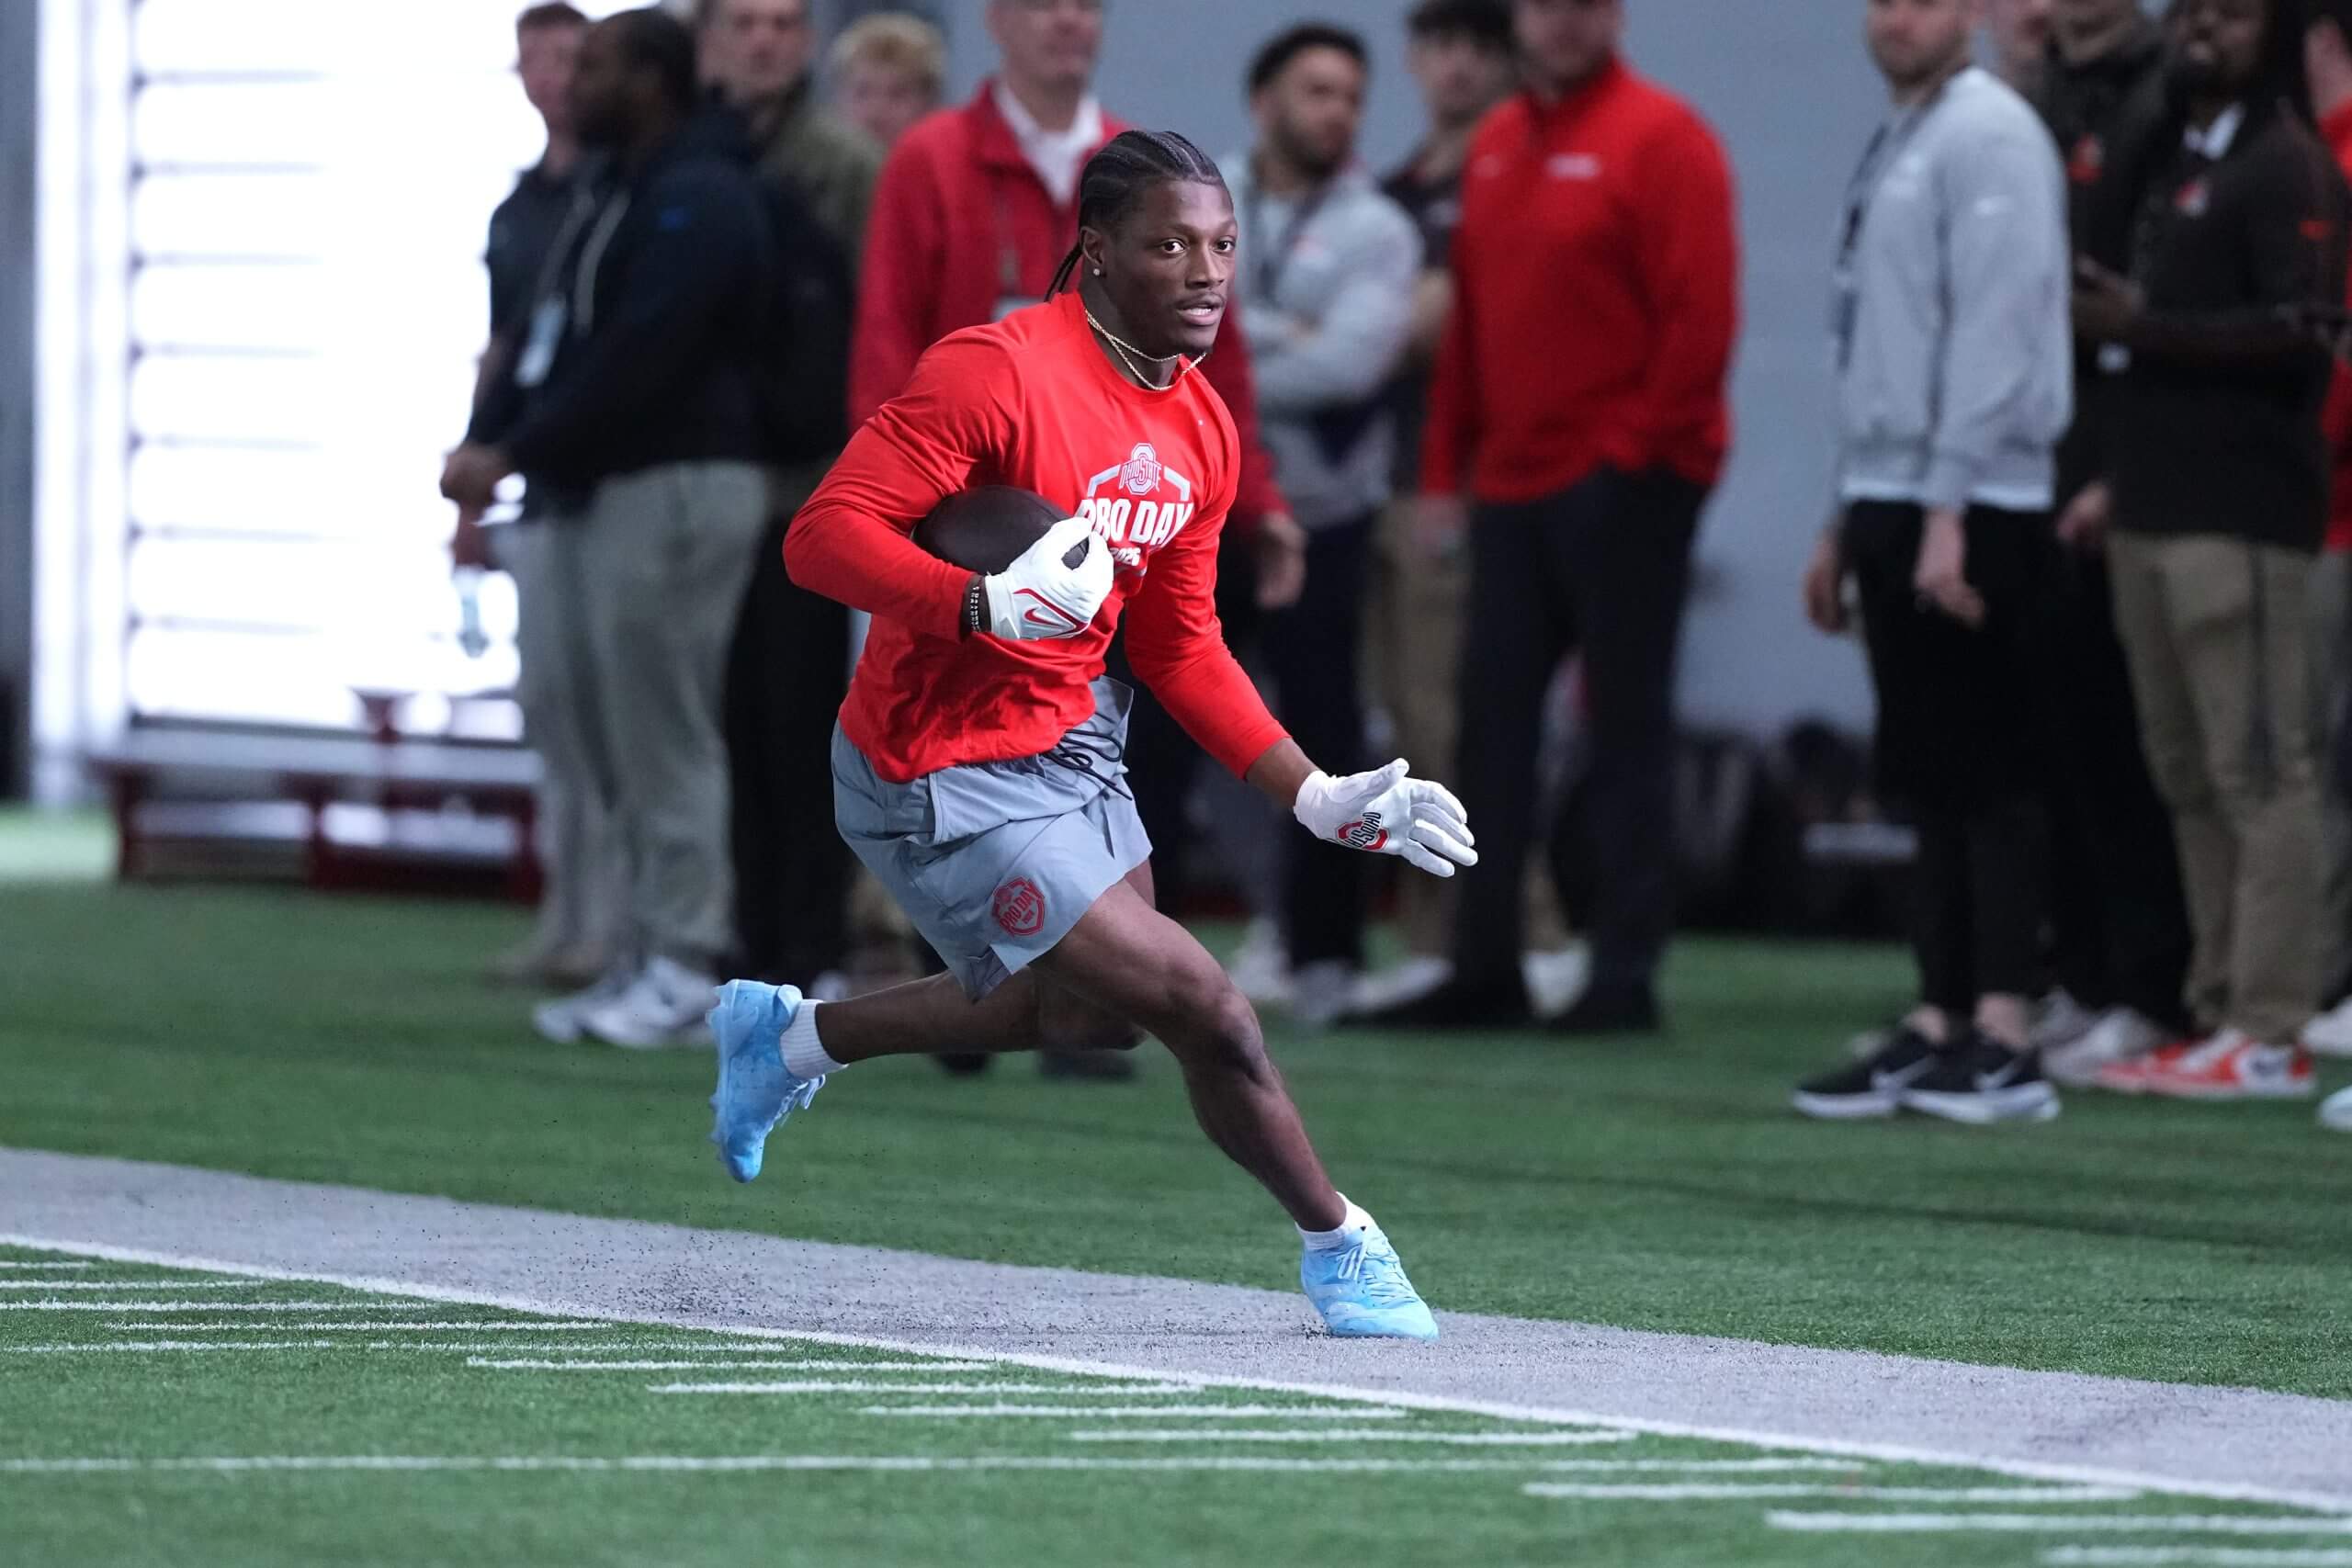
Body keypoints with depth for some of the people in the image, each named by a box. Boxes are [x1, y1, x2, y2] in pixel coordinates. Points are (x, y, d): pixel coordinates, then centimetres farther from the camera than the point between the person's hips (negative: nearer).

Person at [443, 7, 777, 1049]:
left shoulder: (696, 200, -12)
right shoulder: (618, 200, 20)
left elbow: (635, 356, -22)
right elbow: (555, 341, 17)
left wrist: (514, 452, -21)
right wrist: (485, 441, 1)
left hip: (677, 485, -10)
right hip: (604, 491, 10)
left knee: (664, 733, -9)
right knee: (619, 736, 10)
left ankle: (681, 969, -7)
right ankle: (649, 962, 13)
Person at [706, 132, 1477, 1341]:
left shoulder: (1201, 431, 4)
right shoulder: (997, 371, -23)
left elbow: (1180, 647, 14)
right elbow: (824, 536, -26)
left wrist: (1317, 799, 8)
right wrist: (991, 604, -40)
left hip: (1069, 741, 9)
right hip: (948, 785, -9)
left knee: (1090, 1014, 26)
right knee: (1201, 1005, -11)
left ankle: (791, 1036, 43)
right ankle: (1336, 1243, 11)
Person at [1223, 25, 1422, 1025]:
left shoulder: (1377, 232, 0)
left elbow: (1350, 361, -14)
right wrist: (1279, 336, -16)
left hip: (1320, 517, -1)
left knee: (1322, 735, 1)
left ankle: (1324, 955, 9)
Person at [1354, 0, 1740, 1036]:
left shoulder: (1660, 138, -8)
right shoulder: (1495, 146, 14)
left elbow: (1701, 314, -13)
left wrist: (1639, 449, -15)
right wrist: (1446, 470, 13)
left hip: (1622, 483, -7)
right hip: (1513, 484, 7)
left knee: (1627, 723, -2)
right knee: (1493, 717, 5)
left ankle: (1627, 975, 2)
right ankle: (1485, 969, 9)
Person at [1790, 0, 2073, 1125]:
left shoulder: (1988, 136, -10)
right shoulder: (1895, 147, 19)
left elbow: (1994, 329, -18)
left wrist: (1948, 511, -22)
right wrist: (1848, 525, 21)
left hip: (1970, 510, -9)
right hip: (1891, 498, 9)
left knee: (1986, 772, -9)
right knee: (1929, 779, 9)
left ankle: (2004, 1042, -10)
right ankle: (1938, 1026, 11)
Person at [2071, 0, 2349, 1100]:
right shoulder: (2166, 158, 20)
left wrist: (2144, 326, -15)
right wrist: (2124, 474, 16)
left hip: (2239, 512, -9)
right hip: (2155, 505, 9)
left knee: (2257, 771, -8)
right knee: (2186, 774, 9)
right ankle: (2218, 1016, 13)